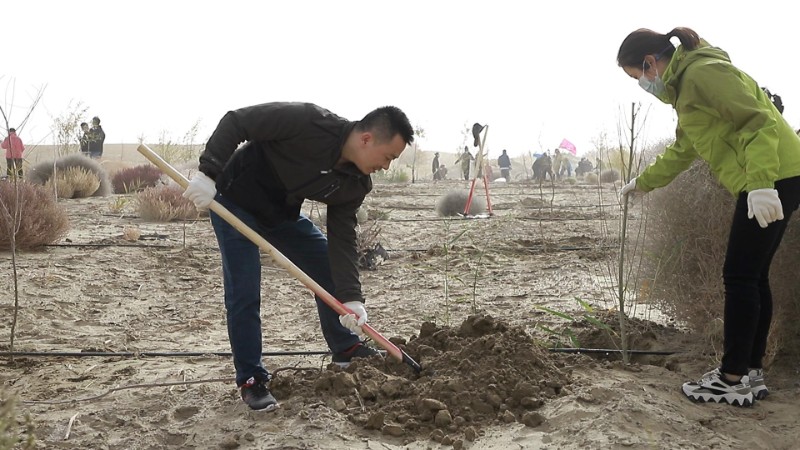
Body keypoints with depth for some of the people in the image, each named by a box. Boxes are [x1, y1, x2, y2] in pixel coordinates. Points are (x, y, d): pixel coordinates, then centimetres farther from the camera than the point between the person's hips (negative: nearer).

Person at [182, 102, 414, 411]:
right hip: (236, 203, -7)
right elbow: (236, 121, -28)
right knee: (244, 293, -10)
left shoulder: (355, 184, -11)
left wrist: (351, 297, -22)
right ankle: (250, 379, 6)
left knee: (329, 267, 8)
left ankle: (345, 348, 26)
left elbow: (342, 238, -12)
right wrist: (209, 174, -34)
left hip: (283, 213, 7)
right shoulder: (308, 122, -32)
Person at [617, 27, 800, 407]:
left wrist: (761, 184, -31)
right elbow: (682, 151, 33)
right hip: (763, 183, 10)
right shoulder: (684, 86, 19)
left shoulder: (703, 72, -14)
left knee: (740, 277, -6)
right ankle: (751, 372, 19)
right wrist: (641, 183, 40)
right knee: (753, 277, 12)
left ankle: (733, 379, 1)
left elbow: (758, 120, -22)